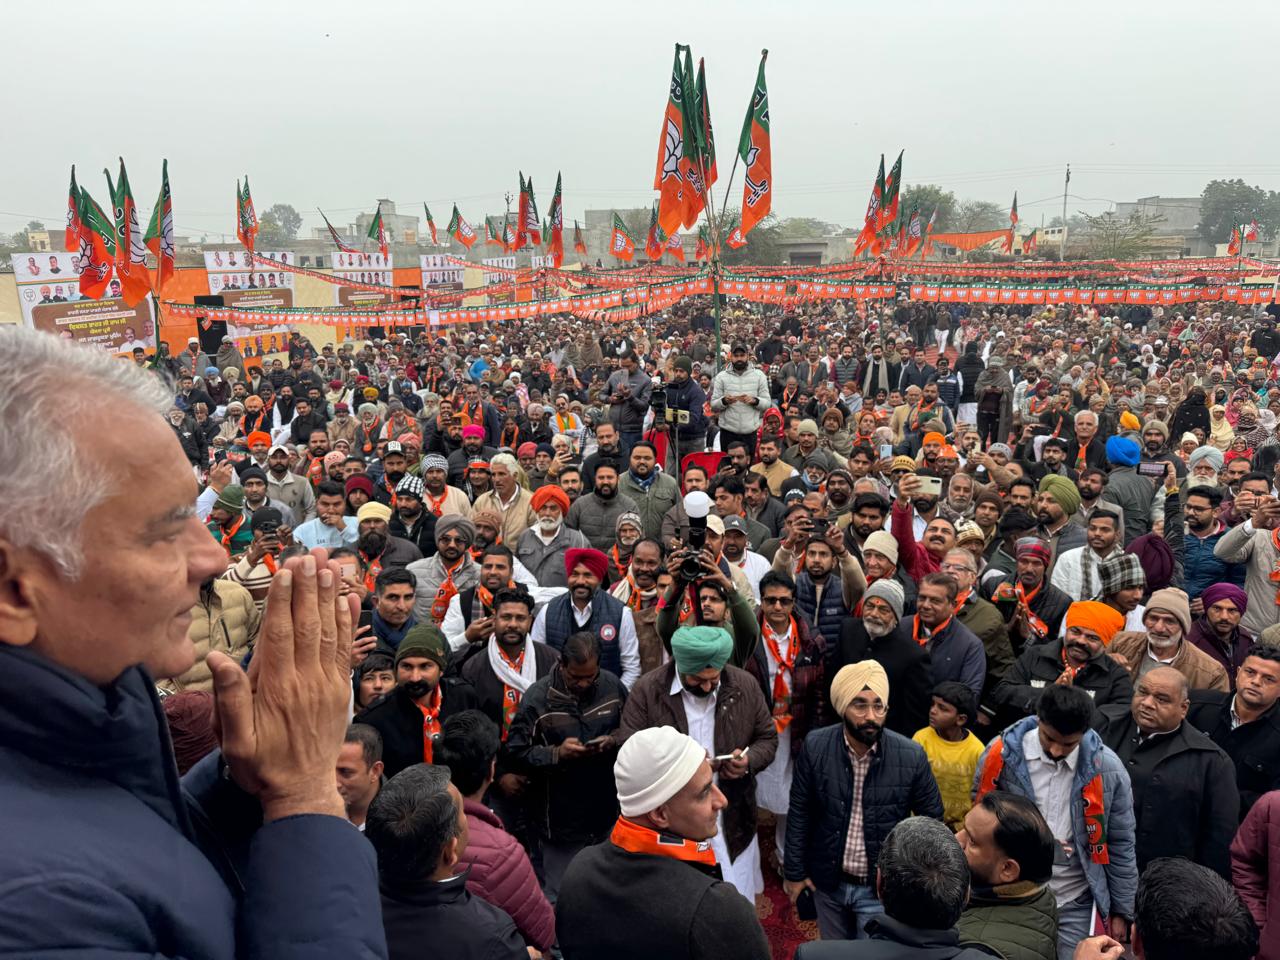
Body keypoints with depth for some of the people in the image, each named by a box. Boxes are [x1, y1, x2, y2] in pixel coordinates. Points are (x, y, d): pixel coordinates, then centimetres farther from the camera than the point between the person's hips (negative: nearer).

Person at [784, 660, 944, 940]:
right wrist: (794, 871, 1)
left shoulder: (911, 756, -19)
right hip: (827, 881, 2)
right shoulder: (815, 747, -16)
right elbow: (800, 812, -4)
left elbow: (931, 819, -3)